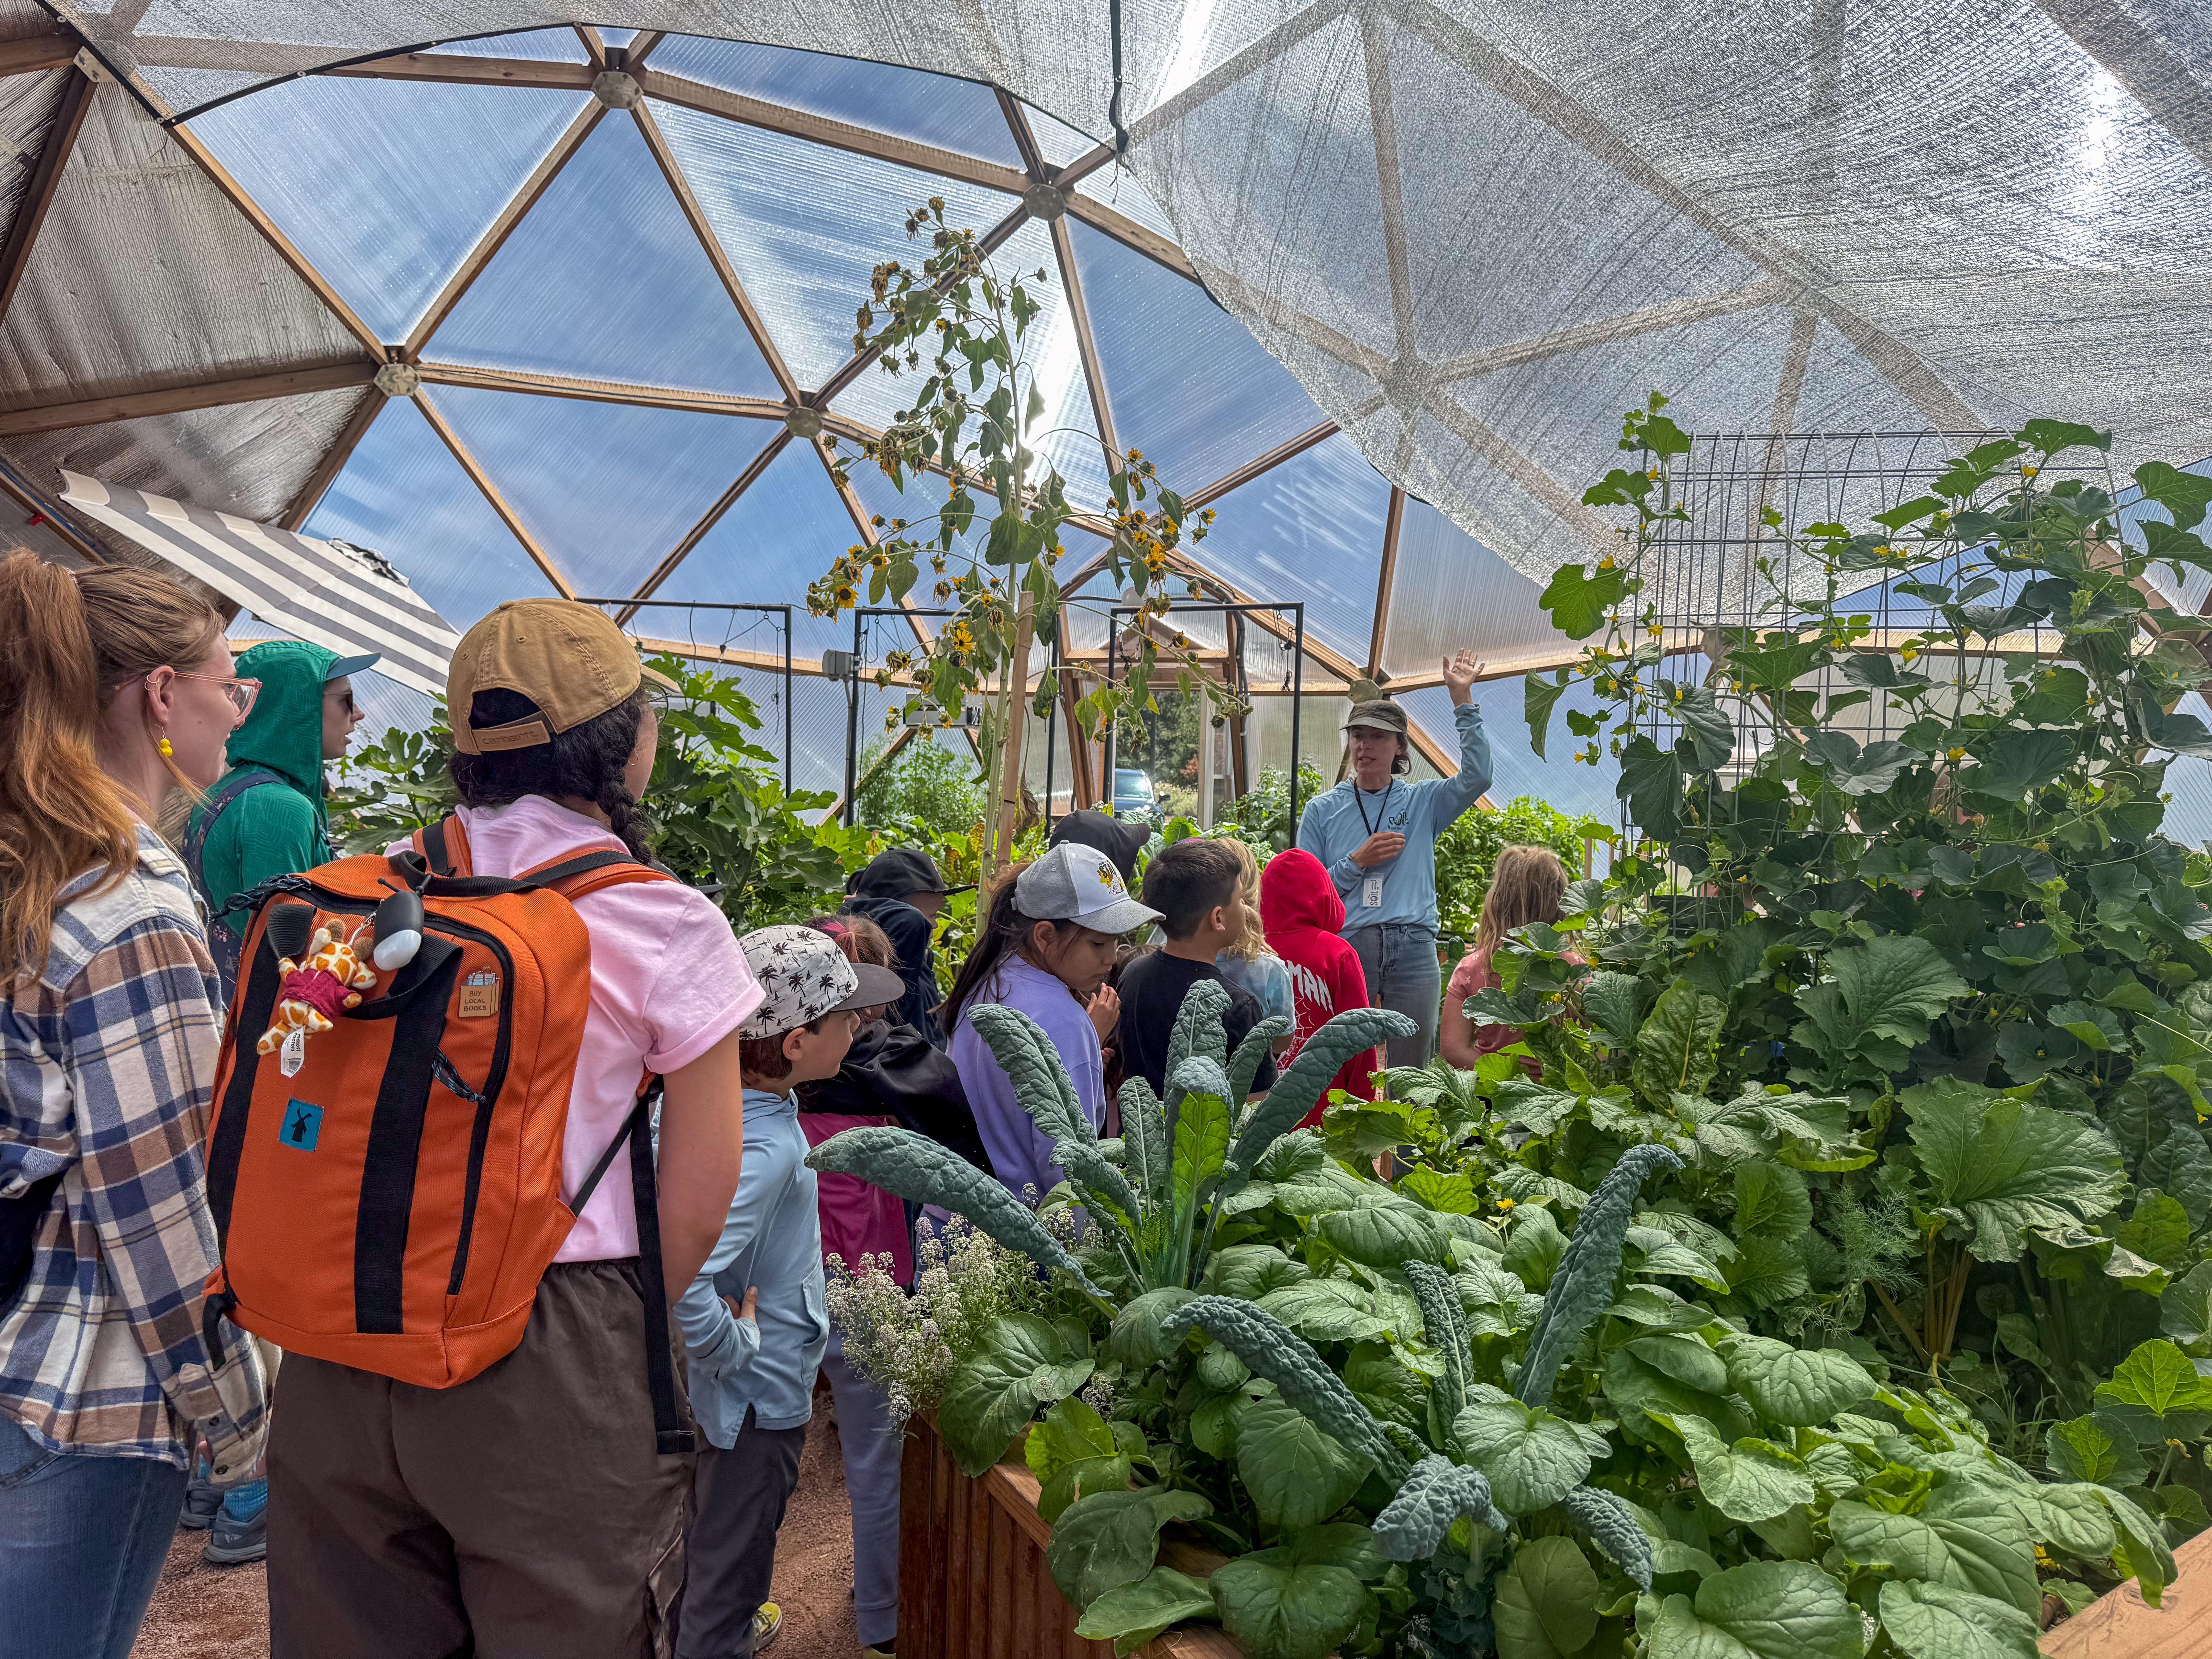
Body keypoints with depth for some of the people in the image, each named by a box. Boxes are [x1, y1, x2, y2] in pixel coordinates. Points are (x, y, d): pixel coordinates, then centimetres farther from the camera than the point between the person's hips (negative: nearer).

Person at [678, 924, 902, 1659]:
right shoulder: (766, 1148, -34)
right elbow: (682, 1277, -44)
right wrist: (735, 1347, -26)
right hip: (759, 1397, -9)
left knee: (712, 1540, 31)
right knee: (732, 1569, 13)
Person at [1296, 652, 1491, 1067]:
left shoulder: (1422, 802, 12)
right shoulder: (1322, 810, 10)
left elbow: (1477, 776, -5)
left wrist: (1463, 701, -7)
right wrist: (1357, 862, -7)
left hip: (1413, 949, 1)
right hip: (1347, 944, -1)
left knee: (1411, 1070, 4)